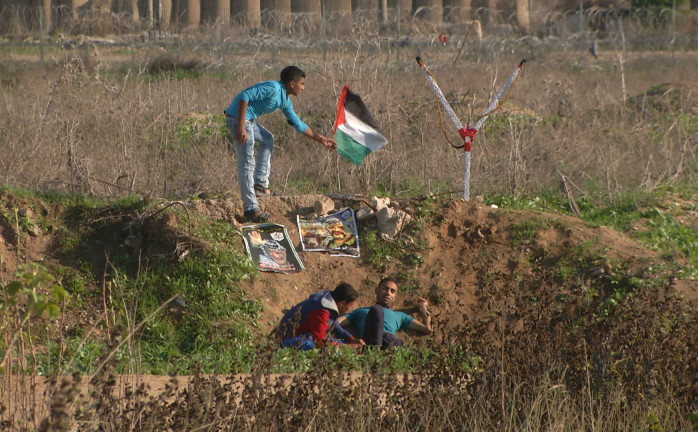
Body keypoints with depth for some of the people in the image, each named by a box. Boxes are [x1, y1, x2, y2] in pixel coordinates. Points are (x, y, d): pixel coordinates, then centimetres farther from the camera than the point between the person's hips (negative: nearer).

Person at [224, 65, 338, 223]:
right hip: (238, 117, -11)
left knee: (267, 139, 30)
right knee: (247, 163, -10)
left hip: (249, 120, 11)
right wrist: (241, 127, -28)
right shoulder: (273, 88, -16)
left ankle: (260, 185, 27)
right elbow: (245, 96, -24)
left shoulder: (285, 101, 14)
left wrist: (320, 139, 24)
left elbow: (298, 124, 25)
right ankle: (251, 209, -10)